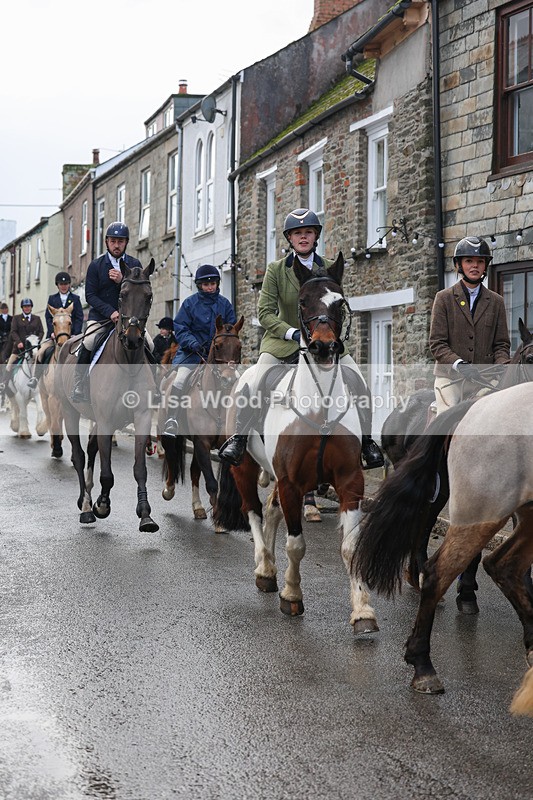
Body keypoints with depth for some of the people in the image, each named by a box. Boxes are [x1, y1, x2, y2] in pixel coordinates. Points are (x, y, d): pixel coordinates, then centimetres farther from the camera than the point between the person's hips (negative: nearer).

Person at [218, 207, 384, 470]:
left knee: (356, 380, -16)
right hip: (283, 340, -1)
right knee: (254, 382, -24)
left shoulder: (330, 269, 4)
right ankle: (239, 437, -8)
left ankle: (366, 440, 1)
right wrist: (293, 333, -19)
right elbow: (265, 312, -5)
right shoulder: (276, 269, -1)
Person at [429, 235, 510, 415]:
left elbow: (502, 343, 12)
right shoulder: (444, 298, 7)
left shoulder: (496, 301, 16)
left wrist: (501, 367, -10)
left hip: (483, 379, 2)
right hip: (450, 378, -2)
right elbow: (437, 343, -1)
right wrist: (458, 364, -18)